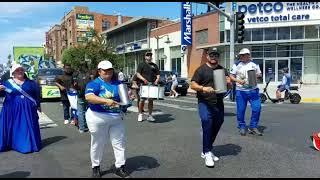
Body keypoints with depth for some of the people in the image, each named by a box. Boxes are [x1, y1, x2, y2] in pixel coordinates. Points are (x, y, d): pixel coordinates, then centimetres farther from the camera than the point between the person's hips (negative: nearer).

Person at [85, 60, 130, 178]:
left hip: (117, 118, 5)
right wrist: (105, 101, -35)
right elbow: (88, 97, -25)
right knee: (98, 144, 11)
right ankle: (95, 167, 30)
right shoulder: (94, 83, -9)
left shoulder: (118, 83, 8)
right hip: (98, 118, -4)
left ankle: (120, 167, 21)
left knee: (119, 143, 9)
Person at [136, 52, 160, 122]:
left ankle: (150, 115, 13)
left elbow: (158, 75, 16)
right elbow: (138, 74, -1)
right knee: (142, 100, -5)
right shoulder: (141, 64, 7)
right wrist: (143, 79, -17)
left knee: (151, 100, 5)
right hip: (143, 85, -3)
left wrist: (157, 80, -5)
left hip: (152, 85, 3)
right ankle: (140, 114, 10)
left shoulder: (154, 65, 17)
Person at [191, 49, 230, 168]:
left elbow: (229, 85, 17)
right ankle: (207, 154, -9)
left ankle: (205, 151, 27)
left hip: (219, 104, 6)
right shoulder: (201, 69, -1)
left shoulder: (222, 69, 14)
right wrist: (203, 88, -25)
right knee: (207, 123, -19)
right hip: (205, 103, -5)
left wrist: (228, 82, -7)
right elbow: (193, 85, -6)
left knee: (216, 127, 10)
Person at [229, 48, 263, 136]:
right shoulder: (237, 65, 4)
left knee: (257, 108, -4)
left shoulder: (254, 64, 9)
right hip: (240, 91, -1)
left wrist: (257, 75, -7)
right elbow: (231, 76, 4)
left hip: (253, 90, 1)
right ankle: (242, 127, 19)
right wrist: (238, 80, -14)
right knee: (240, 110, 2)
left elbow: (259, 74, 17)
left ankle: (253, 127, 12)